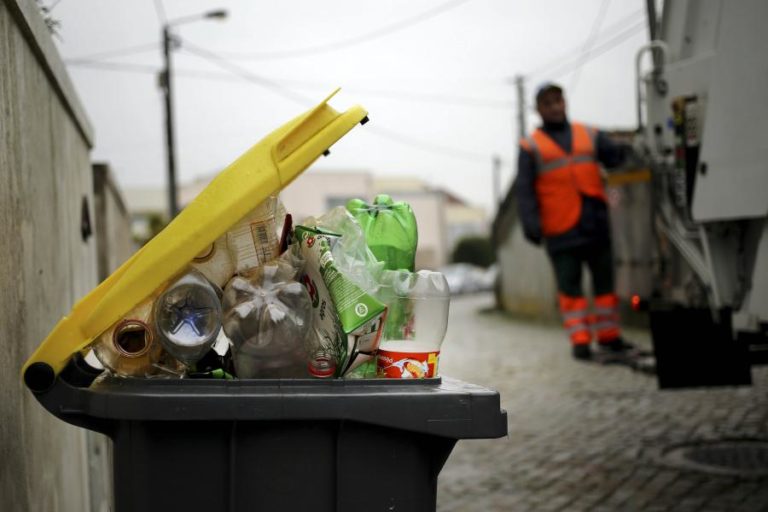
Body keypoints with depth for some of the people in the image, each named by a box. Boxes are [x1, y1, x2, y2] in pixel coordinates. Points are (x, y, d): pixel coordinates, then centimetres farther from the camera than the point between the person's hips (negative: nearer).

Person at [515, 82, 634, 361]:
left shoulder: (589, 135, 14)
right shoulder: (531, 147, 5)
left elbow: (612, 155, 1)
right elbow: (524, 190, -2)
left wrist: (622, 153, -22)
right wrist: (530, 223, -14)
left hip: (595, 224, 3)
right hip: (560, 229, -3)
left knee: (604, 278, 9)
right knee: (569, 284, -2)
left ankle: (608, 335, 19)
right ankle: (580, 340, 1)